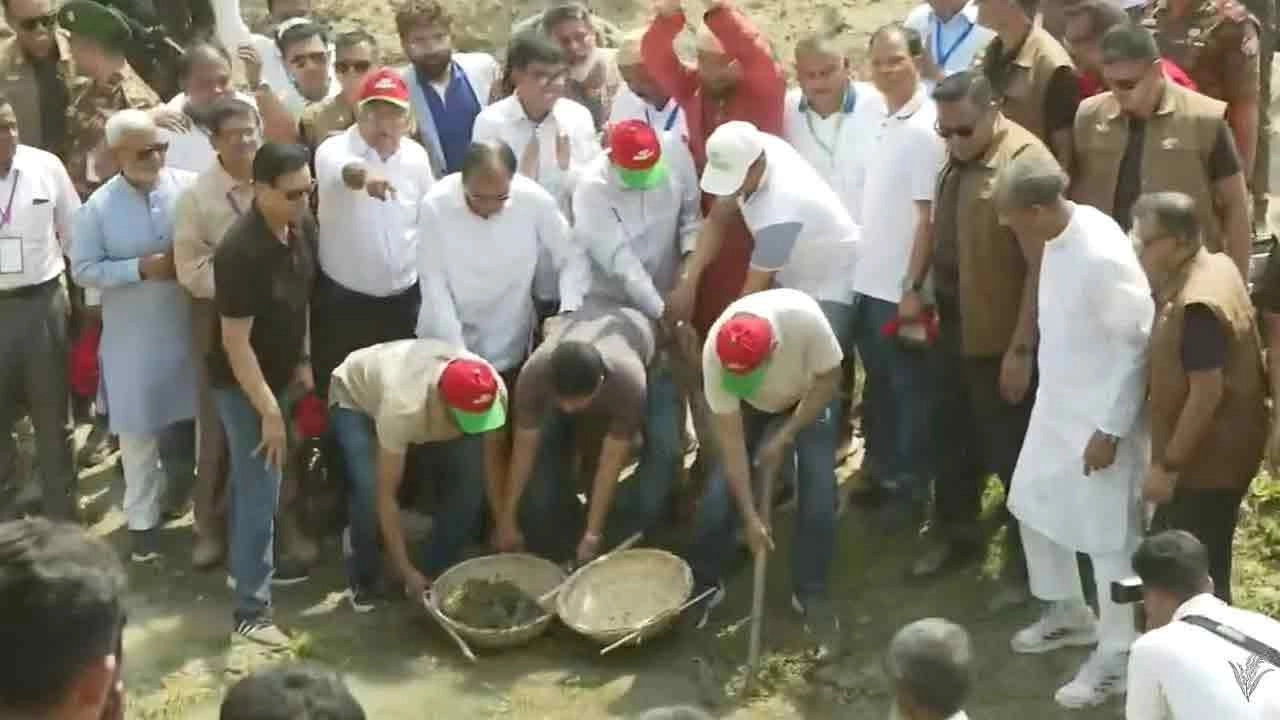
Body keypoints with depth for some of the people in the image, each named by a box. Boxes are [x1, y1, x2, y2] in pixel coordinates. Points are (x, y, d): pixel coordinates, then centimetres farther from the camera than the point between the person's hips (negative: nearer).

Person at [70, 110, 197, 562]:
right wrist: (141, 268, -18)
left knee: (191, 417, 14)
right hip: (132, 335, -1)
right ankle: (142, 519, 22)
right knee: (138, 428, 7)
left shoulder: (190, 187, -7)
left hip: (189, 327, 1)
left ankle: (174, 487, 40)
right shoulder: (98, 206, -8)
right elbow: (83, 270, -7)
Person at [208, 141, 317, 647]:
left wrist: (302, 361, 9)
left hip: (278, 372, 7)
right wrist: (269, 410, -25)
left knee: (251, 478, 22)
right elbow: (236, 341, -27)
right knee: (260, 488, -5)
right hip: (243, 383, -7)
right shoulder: (241, 251, -30)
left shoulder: (303, 227, -7)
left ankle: (250, 562, 40)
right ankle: (251, 610, 2)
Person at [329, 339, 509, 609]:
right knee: (369, 489, -26)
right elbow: (385, 494, -37)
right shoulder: (403, 407, -46)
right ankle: (363, 581, 1)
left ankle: (434, 574, 4)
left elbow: (494, 461, -16)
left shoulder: (493, 391, -34)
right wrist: (405, 571, -34)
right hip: (355, 395, -4)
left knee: (474, 475, -13)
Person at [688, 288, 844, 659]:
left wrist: (784, 437, -24)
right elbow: (731, 440, -28)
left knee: (819, 498, -13)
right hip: (751, 407, 1)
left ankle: (812, 595, 3)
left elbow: (829, 380, -22)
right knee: (718, 496, -10)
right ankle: (705, 584, 11)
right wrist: (750, 515, -28)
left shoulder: (804, 316, -42)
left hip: (809, 400, -1)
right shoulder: (715, 352, -36)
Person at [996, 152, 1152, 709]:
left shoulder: (1103, 255, -28)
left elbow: (1136, 347, -22)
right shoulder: (1058, 238, -2)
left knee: (1107, 535, 4)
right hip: (1056, 404, 9)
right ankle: (1068, 614, 41)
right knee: (1032, 504, 20)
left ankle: (1116, 657, 21)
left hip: (1100, 416, -9)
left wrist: (1110, 430, -19)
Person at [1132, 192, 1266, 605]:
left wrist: (1168, 466, -21)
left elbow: (1207, 393, -26)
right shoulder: (1213, 266, 4)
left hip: (1207, 461, -10)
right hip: (1211, 453, 10)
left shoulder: (1196, 304, -27)